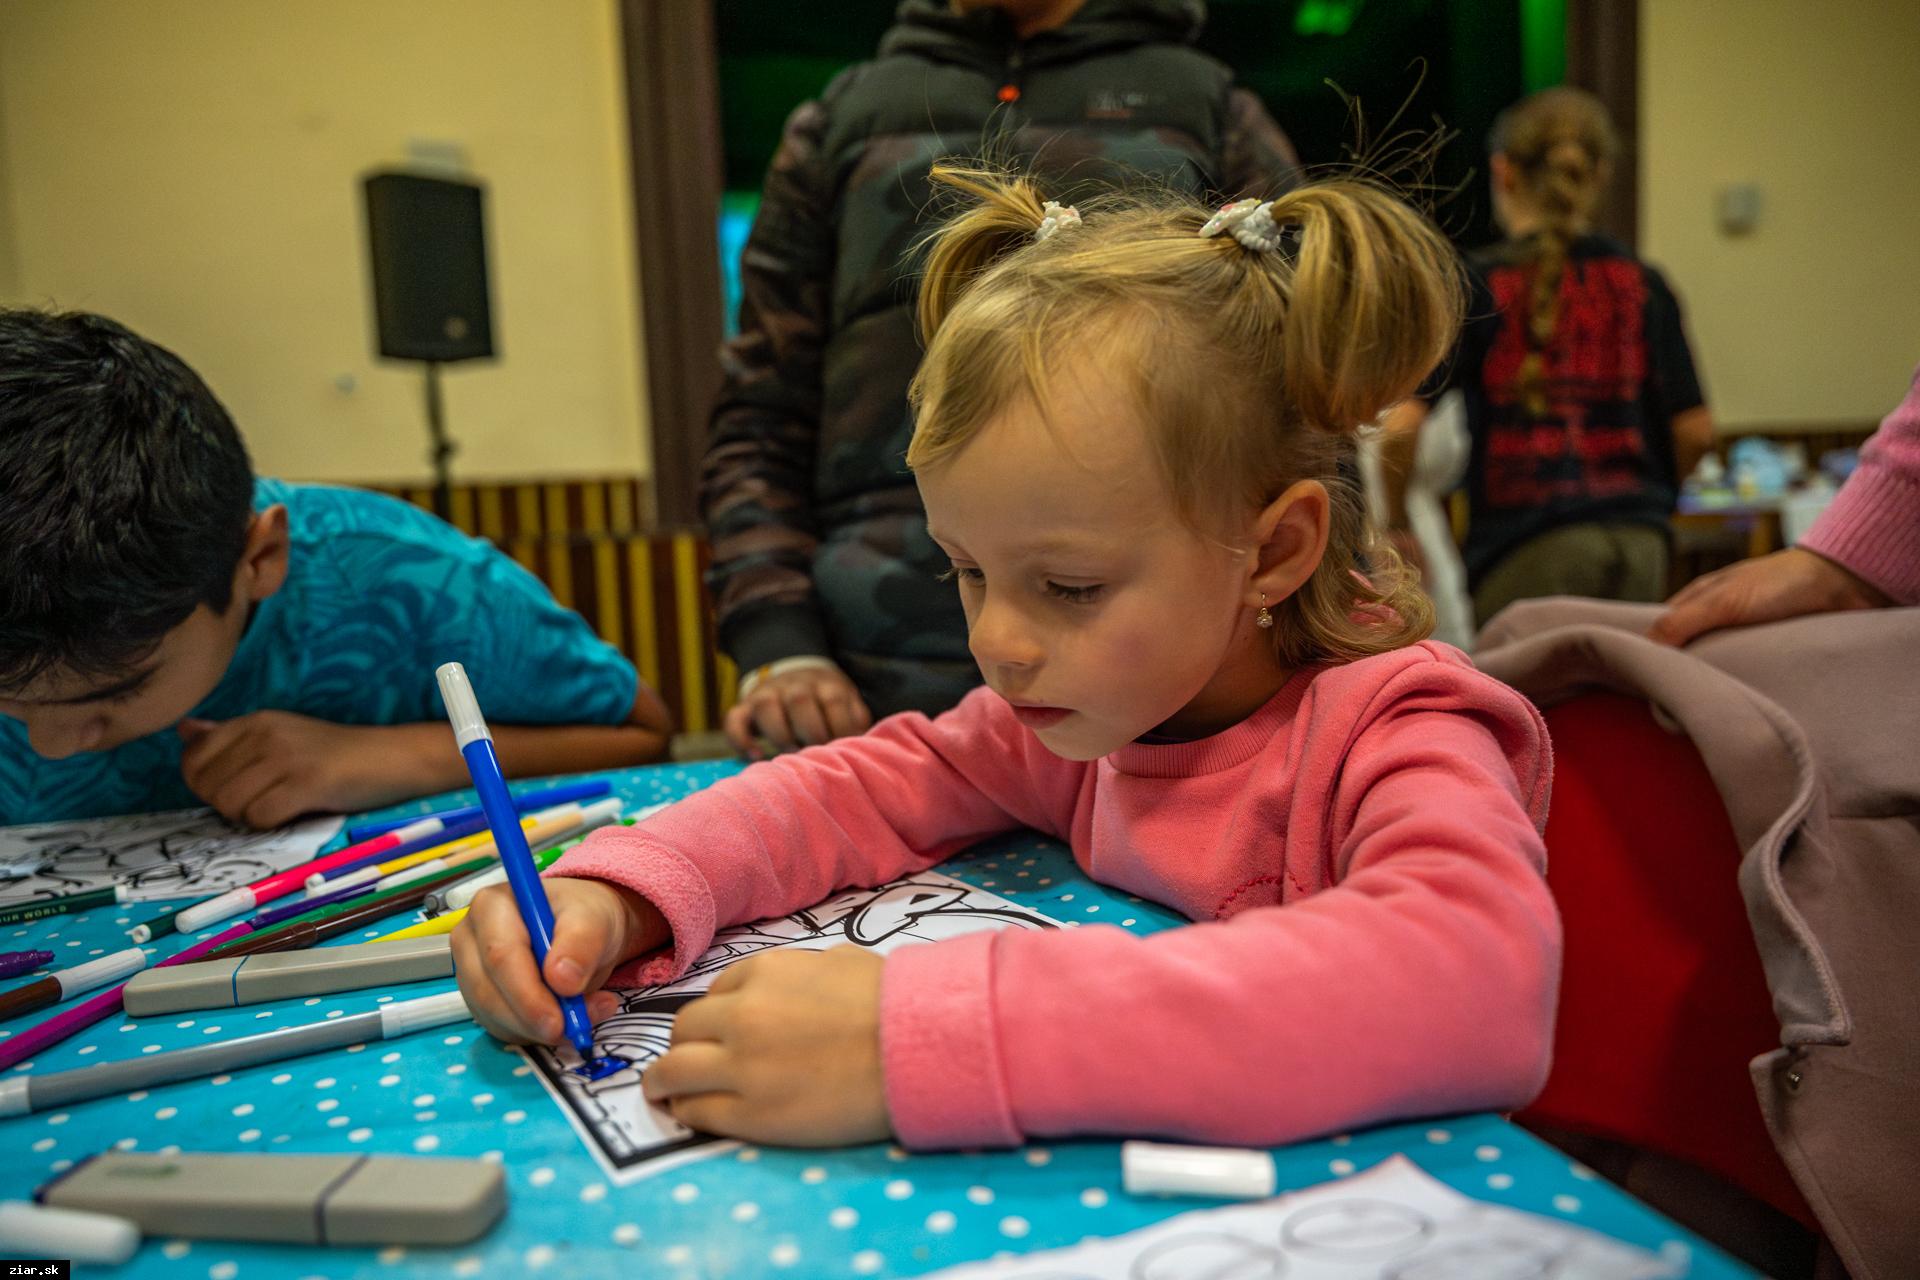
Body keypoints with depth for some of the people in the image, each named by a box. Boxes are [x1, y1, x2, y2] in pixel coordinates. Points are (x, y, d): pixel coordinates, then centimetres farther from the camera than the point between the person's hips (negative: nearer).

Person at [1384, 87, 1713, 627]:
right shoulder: (1643, 284, 7)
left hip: (1527, 546, -4)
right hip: (1640, 542, 4)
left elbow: (1401, 425, -12)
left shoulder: (1476, 284, -3)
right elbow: (1695, 430, 6)